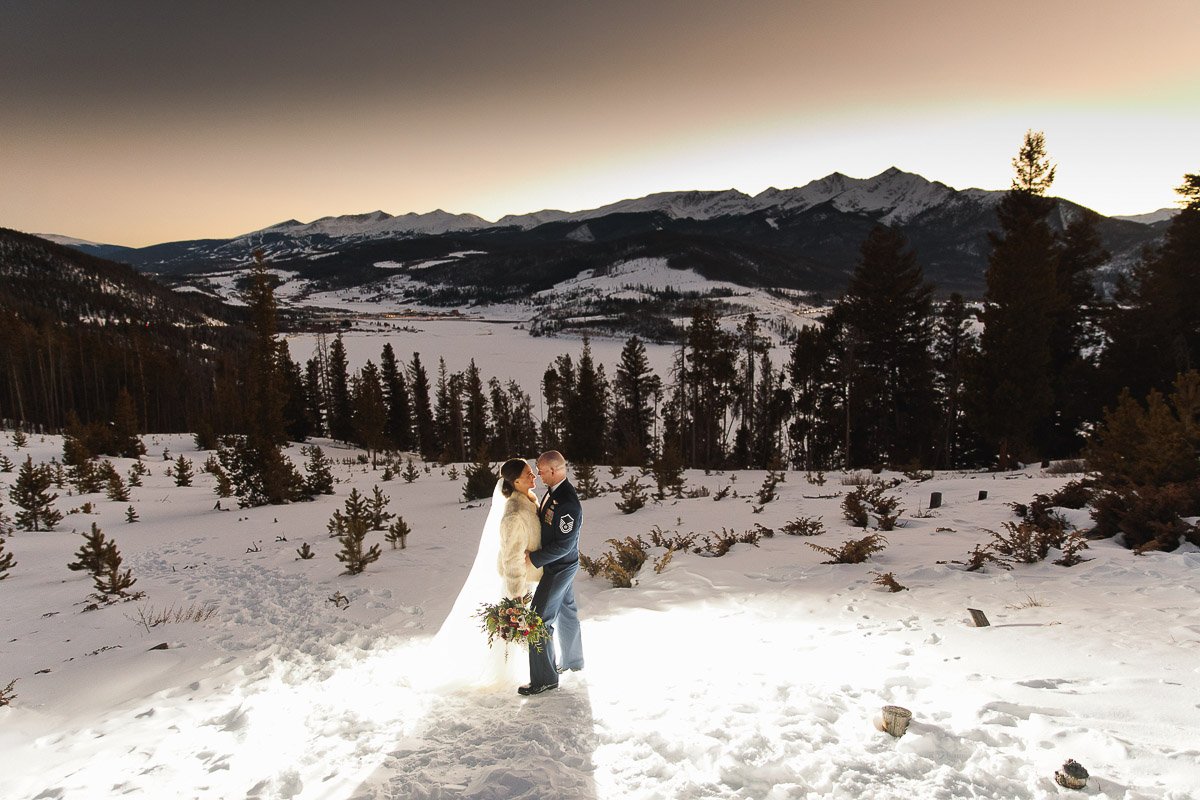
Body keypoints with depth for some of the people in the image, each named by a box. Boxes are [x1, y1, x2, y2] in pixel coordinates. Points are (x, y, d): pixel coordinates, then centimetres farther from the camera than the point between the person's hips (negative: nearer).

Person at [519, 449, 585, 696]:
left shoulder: (568, 503, -30)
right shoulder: (553, 491, 0)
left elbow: (564, 545, -28)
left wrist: (533, 558, -22)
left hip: (558, 568, -10)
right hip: (562, 565, 10)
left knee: (539, 619, -3)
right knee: (566, 612, 23)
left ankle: (544, 678, 9)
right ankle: (573, 661, 42)